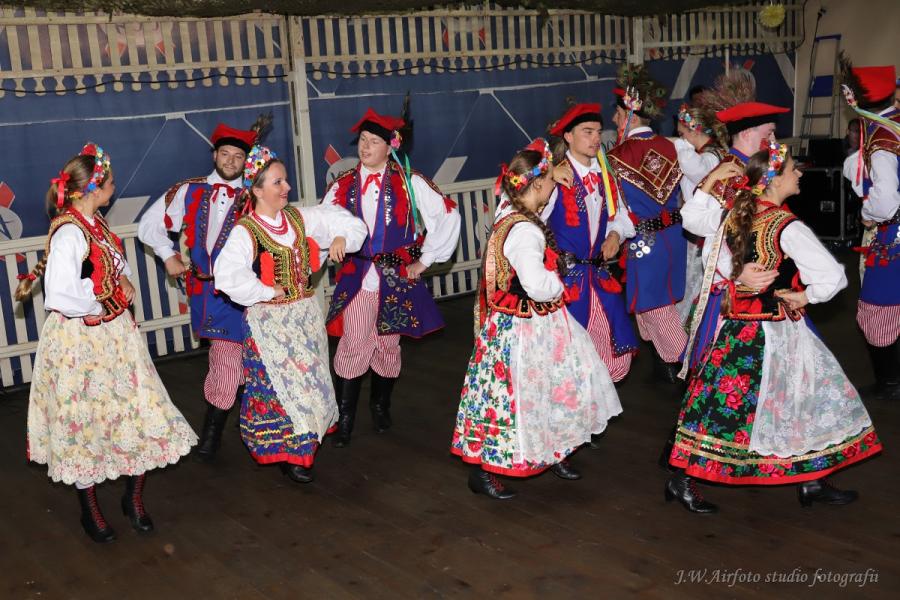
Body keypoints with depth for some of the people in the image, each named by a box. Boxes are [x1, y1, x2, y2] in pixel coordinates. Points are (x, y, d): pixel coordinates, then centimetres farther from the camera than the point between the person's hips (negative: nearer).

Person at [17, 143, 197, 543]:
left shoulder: (95, 222, 5)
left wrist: (123, 281, -2)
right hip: (79, 341, -8)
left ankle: (134, 498, 27)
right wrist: (101, 302, -13)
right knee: (85, 422, 8)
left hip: (116, 334, 8)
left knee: (138, 415, 9)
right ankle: (90, 510, 27)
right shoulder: (68, 233, -22)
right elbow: (61, 298, -29)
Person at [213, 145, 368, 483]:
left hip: (306, 314, 6)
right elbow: (227, 277, -31)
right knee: (280, 384, 0)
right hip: (270, 322, -6)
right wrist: (267, 293, -22)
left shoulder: (300, 218, 2)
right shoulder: (245, 231, -17)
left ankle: (306, 441, 35)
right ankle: (289, 454, 16)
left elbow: (349, 222, 10)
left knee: (309, 379, 16)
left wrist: (341, 238, -11)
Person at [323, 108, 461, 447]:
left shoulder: (408, 182, -2)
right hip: (356, 277, 1)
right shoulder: (342, 186, 5)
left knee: (388, 344, 10)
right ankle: (345, 418, 9)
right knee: (353, 346, -3)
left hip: (397, 277, 0)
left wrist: (425, 259, 0)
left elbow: (447, 215, -1)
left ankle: (380, 406, 33)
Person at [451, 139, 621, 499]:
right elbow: (537, 284, -36)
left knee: (555, 390, 22)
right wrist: (558, 285, -16)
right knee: (512, 397, 2)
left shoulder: (509, 214, 3)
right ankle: (481, 472, 17)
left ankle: (552, 454, 41)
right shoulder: (525, 231, -27)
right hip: (523, 331, -10)